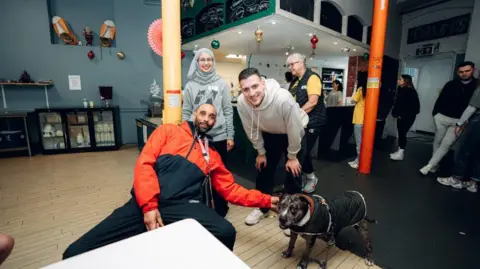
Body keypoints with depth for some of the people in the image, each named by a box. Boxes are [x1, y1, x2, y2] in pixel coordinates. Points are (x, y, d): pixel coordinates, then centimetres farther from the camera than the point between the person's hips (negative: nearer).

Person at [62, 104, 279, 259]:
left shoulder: (213, 155, 24)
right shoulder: (169, 131, 16)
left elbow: (230, 189, 22)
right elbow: (144, 164, 4)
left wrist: (267, 200, 16)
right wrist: (149, 206, -10)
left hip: (183, 207, 1)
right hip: (147, 203, -1)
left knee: (226, 232, -28)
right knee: (76, 254, -14)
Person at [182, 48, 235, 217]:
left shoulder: (222, 84, 2)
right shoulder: (190, 85, 4)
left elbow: (228, 111, 2)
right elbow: (186, 112, 5)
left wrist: (230, 136, -1)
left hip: (219, 136, -1)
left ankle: (221, 209, 28)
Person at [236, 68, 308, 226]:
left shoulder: (283, 98, -40)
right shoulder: (242, 102, -27)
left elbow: (293, 130, -25)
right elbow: (252, 130, -9)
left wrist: (292, 157, -14)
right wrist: (261, 152, 0)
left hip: (295, 133, -3)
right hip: (270, 134, 4)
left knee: (293, 174, -2)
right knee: (264, 170, 9)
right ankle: (263, 208, 30)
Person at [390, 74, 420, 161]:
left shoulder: (411, 92, -13)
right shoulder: (401, 89, 7)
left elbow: (413, 106, -16)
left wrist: (402, 115, -16)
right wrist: (396, 113, 1)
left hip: (408, 116, -7)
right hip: (401, 116, 7)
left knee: (402, 133, -6)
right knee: (400, 133, 10)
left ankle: (401, 154, 1)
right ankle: (399, 151, 20)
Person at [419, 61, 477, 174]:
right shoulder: (450, 84, 4)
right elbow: (440, 100, 7)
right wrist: (435, 113, -1)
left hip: (459, 121, -1)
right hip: (442, 117, 2)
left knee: (446, 144, -9)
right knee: (437, 142, 8)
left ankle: (429, 166, -6)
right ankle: (434, 165, 20)